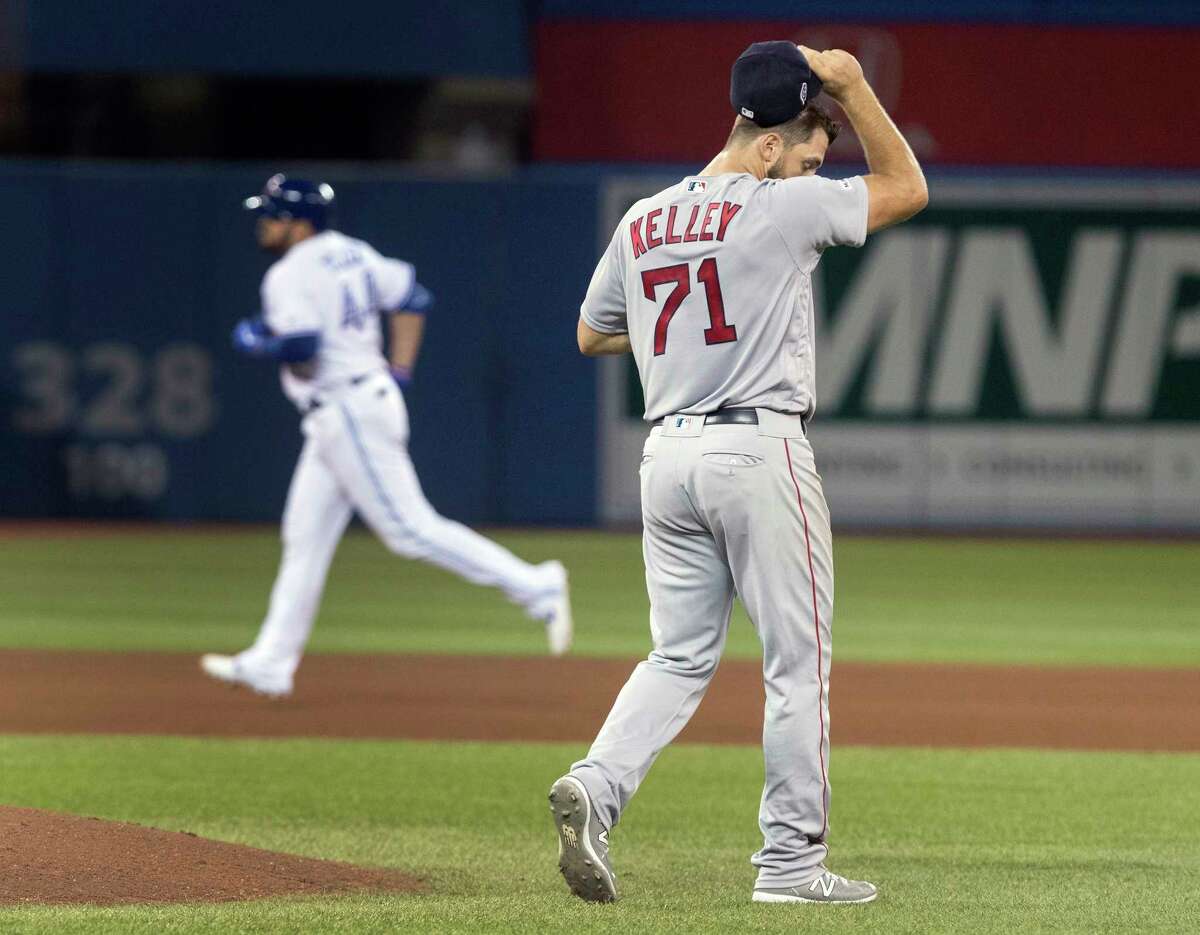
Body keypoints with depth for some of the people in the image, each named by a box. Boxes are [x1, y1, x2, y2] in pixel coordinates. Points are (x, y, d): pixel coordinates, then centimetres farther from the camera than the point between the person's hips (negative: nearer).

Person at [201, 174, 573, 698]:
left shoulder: (289, 276, -15)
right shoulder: (350, 253, 13)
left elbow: (301, 349, -27)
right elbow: (412, 297, 17)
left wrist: (257, 343, -6)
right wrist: (399, 373, 16)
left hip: (349, 413, -10)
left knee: (410, 528, -9)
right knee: (305, 537, 11)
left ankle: (535, 586, -9)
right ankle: (271, 663, 13)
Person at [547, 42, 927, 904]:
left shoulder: (641, 224, 10)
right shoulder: (780, 209, -8)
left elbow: (592, 335, 22)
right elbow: (908, 188, 3)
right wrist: (853, 88, 5)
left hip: (668, 453, 6)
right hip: (760, 450, -6)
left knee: (681, 655, 12)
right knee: (798, 659, 3)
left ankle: (596, 786, -12)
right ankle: (791, 860, 3)